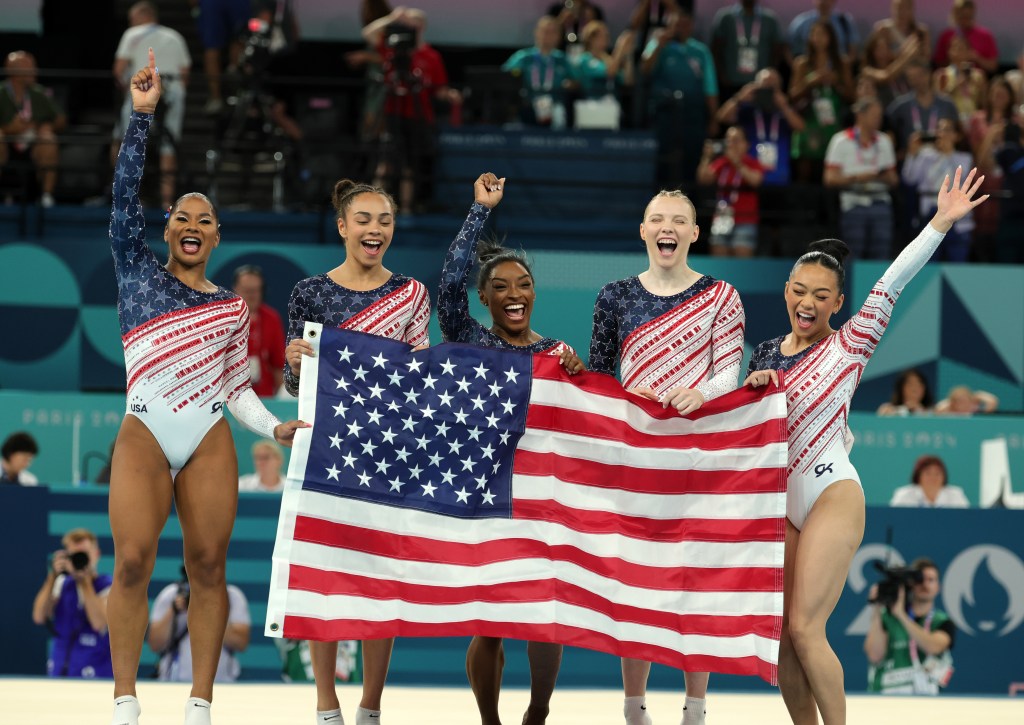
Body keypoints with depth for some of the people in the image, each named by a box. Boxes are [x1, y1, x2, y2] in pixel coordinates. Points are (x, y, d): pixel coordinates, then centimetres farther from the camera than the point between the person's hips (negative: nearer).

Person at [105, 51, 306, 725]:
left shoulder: (232, 307, 18)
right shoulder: (138, 269, 12)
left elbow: (236, 385, 18)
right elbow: (125, 194, 2)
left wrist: (274, 427, 1)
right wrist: (142, 114, -4)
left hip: (210, 440, 2)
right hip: (145, 433, -2)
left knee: (208, 567, -3)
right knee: (132, 564, -12)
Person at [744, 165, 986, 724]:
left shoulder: (850, 345, -2)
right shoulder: (766, 352, 12)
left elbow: (891, 284, -12)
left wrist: (942, 221, -19)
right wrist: (752, 387, -5)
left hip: (831, 495, -5)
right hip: (778, 502, 5)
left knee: (805, 628, -13)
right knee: (777, 635, 2)